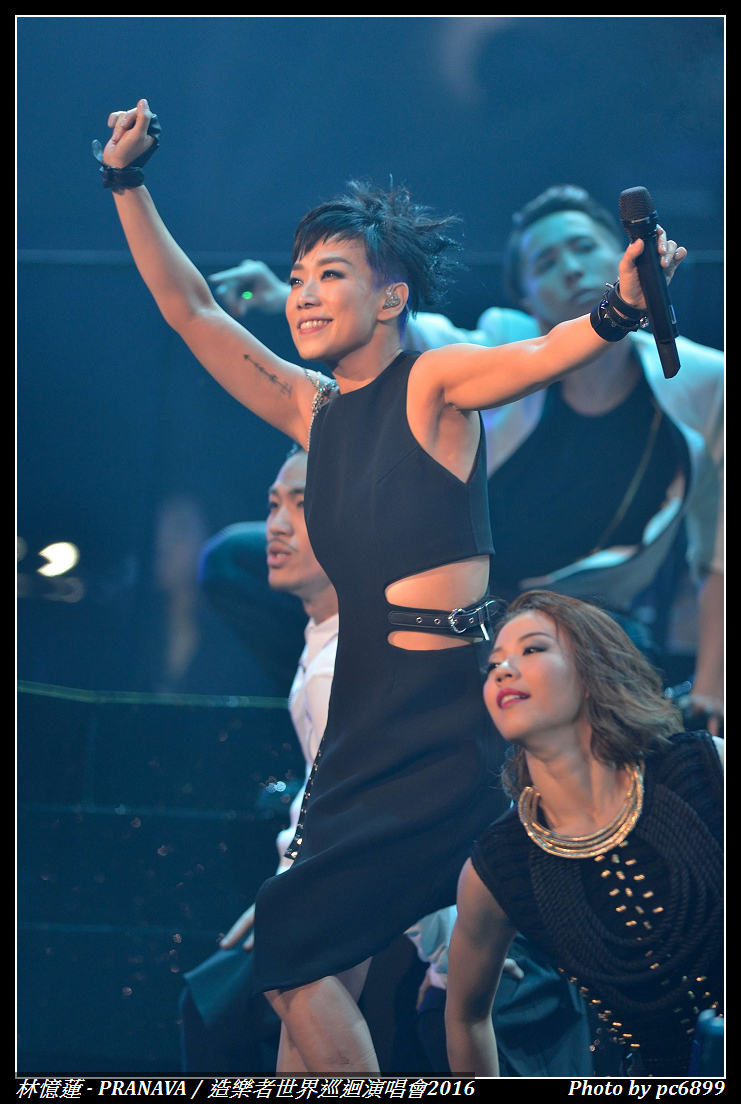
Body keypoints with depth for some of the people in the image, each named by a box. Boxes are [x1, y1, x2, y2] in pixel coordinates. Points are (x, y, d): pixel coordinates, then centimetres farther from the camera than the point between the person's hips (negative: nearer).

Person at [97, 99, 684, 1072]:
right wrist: (129, 185, 18)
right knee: (319, 980, 7)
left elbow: (540, 355, -24)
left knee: (288, 938, -12)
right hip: (362, 721, 7)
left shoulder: (432, 387, -5)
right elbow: (192, 310, 21)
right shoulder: (313, 412, 14)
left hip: (446, 726, -7)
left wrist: (615, 313, -44)